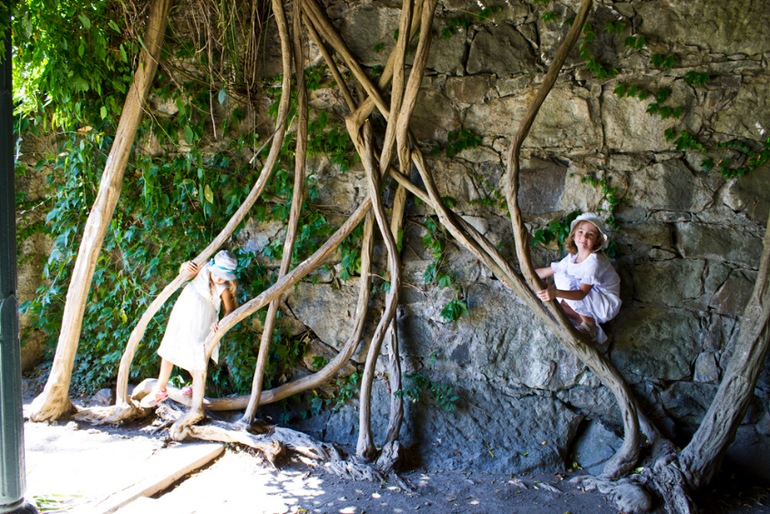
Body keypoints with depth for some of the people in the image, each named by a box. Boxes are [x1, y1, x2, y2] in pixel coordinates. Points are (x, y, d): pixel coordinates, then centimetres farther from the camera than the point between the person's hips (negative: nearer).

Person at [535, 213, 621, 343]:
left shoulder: (594, 261, -26)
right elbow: (546, 271, 3)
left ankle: (588, 322, -8)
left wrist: (556, 292, -48)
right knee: (559, 274, -3)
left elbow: (582, 293, -34)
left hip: (607, 306, -8)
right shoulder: (573, 257, -2)